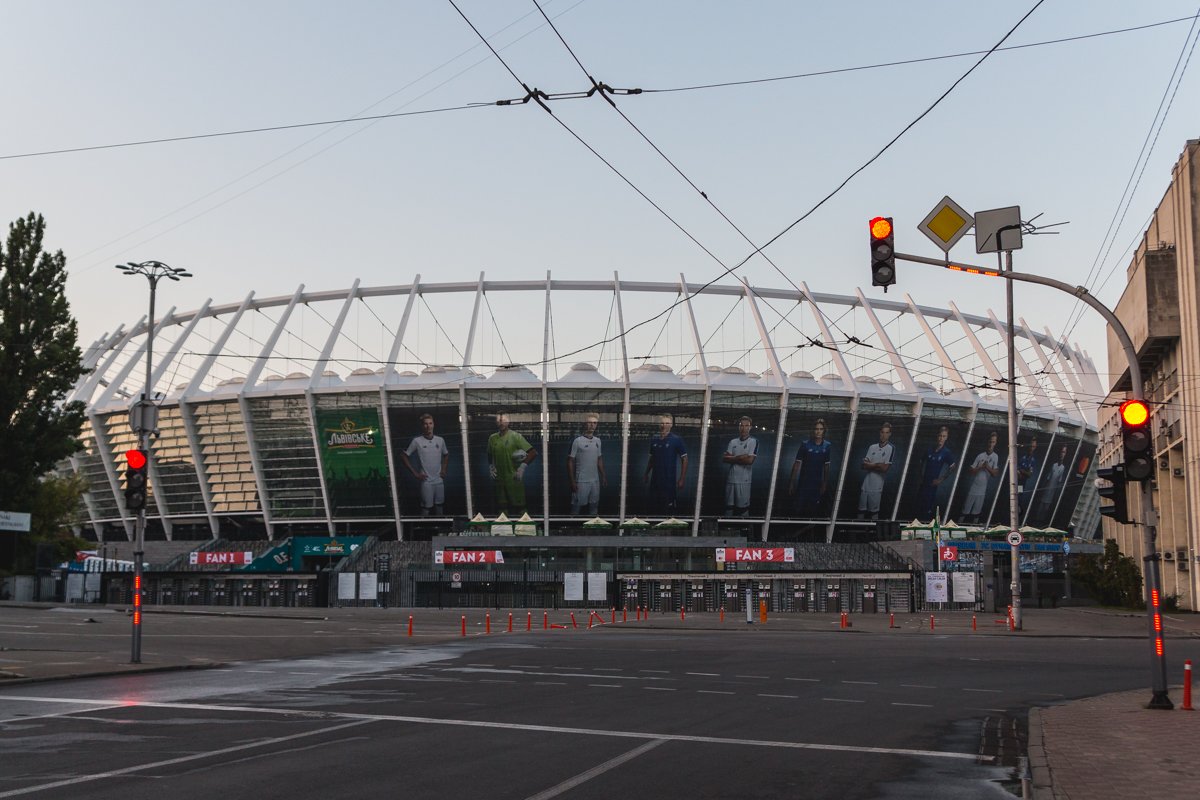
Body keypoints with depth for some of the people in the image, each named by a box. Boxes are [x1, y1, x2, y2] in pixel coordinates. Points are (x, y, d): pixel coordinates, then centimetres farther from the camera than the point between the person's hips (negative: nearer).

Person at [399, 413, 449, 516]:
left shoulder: (440, 440, 5)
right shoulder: (417, 441, -6)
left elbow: (446, 455, 22)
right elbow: (404, 456, -1)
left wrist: (444, 469, 9)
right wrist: (415, 473, -5)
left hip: (439, 481, 4)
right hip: (426, 481, -4)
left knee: (439, 507, 9)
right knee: (426, 508, -5)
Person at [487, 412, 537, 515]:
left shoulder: (515, 436, -7)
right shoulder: (492, 438, 8)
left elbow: (533, 453, -11)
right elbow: (489, 455, 25)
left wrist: (523, 466, -20)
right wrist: (490, 466, 9)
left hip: (514, 479, -5)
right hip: (499, 479, 5)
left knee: (519, 507, -2)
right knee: (502, 508, 10)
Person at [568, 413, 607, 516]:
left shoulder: (597, 441, 8)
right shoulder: (578, 441, -9)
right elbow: (570, 462, -7)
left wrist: (603, 476, 14)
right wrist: (572, 481, -11)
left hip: (595, 480, 6)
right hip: (581, 481, -5)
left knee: (594, 506, 12)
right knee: (576, 506, -1)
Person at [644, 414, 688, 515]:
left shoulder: (676, 440, -7)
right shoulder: (654, 440, 6)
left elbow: (684, 459, -5)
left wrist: (681, 479, -9)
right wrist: (647, 473, 13)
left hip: (669, 480, -4)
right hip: (655, 480, 5)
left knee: (669, 509, -2)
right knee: (656, 506, 9)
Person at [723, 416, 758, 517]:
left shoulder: (753, 442, -1)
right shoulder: (733, 442, 11)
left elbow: (750, 460, -12)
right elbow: (724, 458, 3)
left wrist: (733, 458, -4)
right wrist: (740, 457, -10)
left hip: (744, 481, -4)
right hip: (731, 479, 4)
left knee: (743, 509, -3)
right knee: (729, 507, 8)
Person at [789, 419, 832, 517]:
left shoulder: (827, 446, 1)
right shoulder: (805, 445, -4)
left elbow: (826, 467, 5)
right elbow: (797, 464, -3)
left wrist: (825, 484, 2)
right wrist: (792, 483, -6)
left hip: (817, 484, 1)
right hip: (803, 484, -1)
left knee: (814, 511, 1)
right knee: (800, 510, -2)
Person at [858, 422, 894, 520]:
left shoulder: (891, 448, -4)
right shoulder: (872, 447, 9)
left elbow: (885, 468, -10)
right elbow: (864, 466, 4)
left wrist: (870, 464, 0)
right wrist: (877, 465, -11)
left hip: (877, 486, -4)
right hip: (866, 484, 4)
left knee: (873, 512, -1)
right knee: (861, 511, 8)